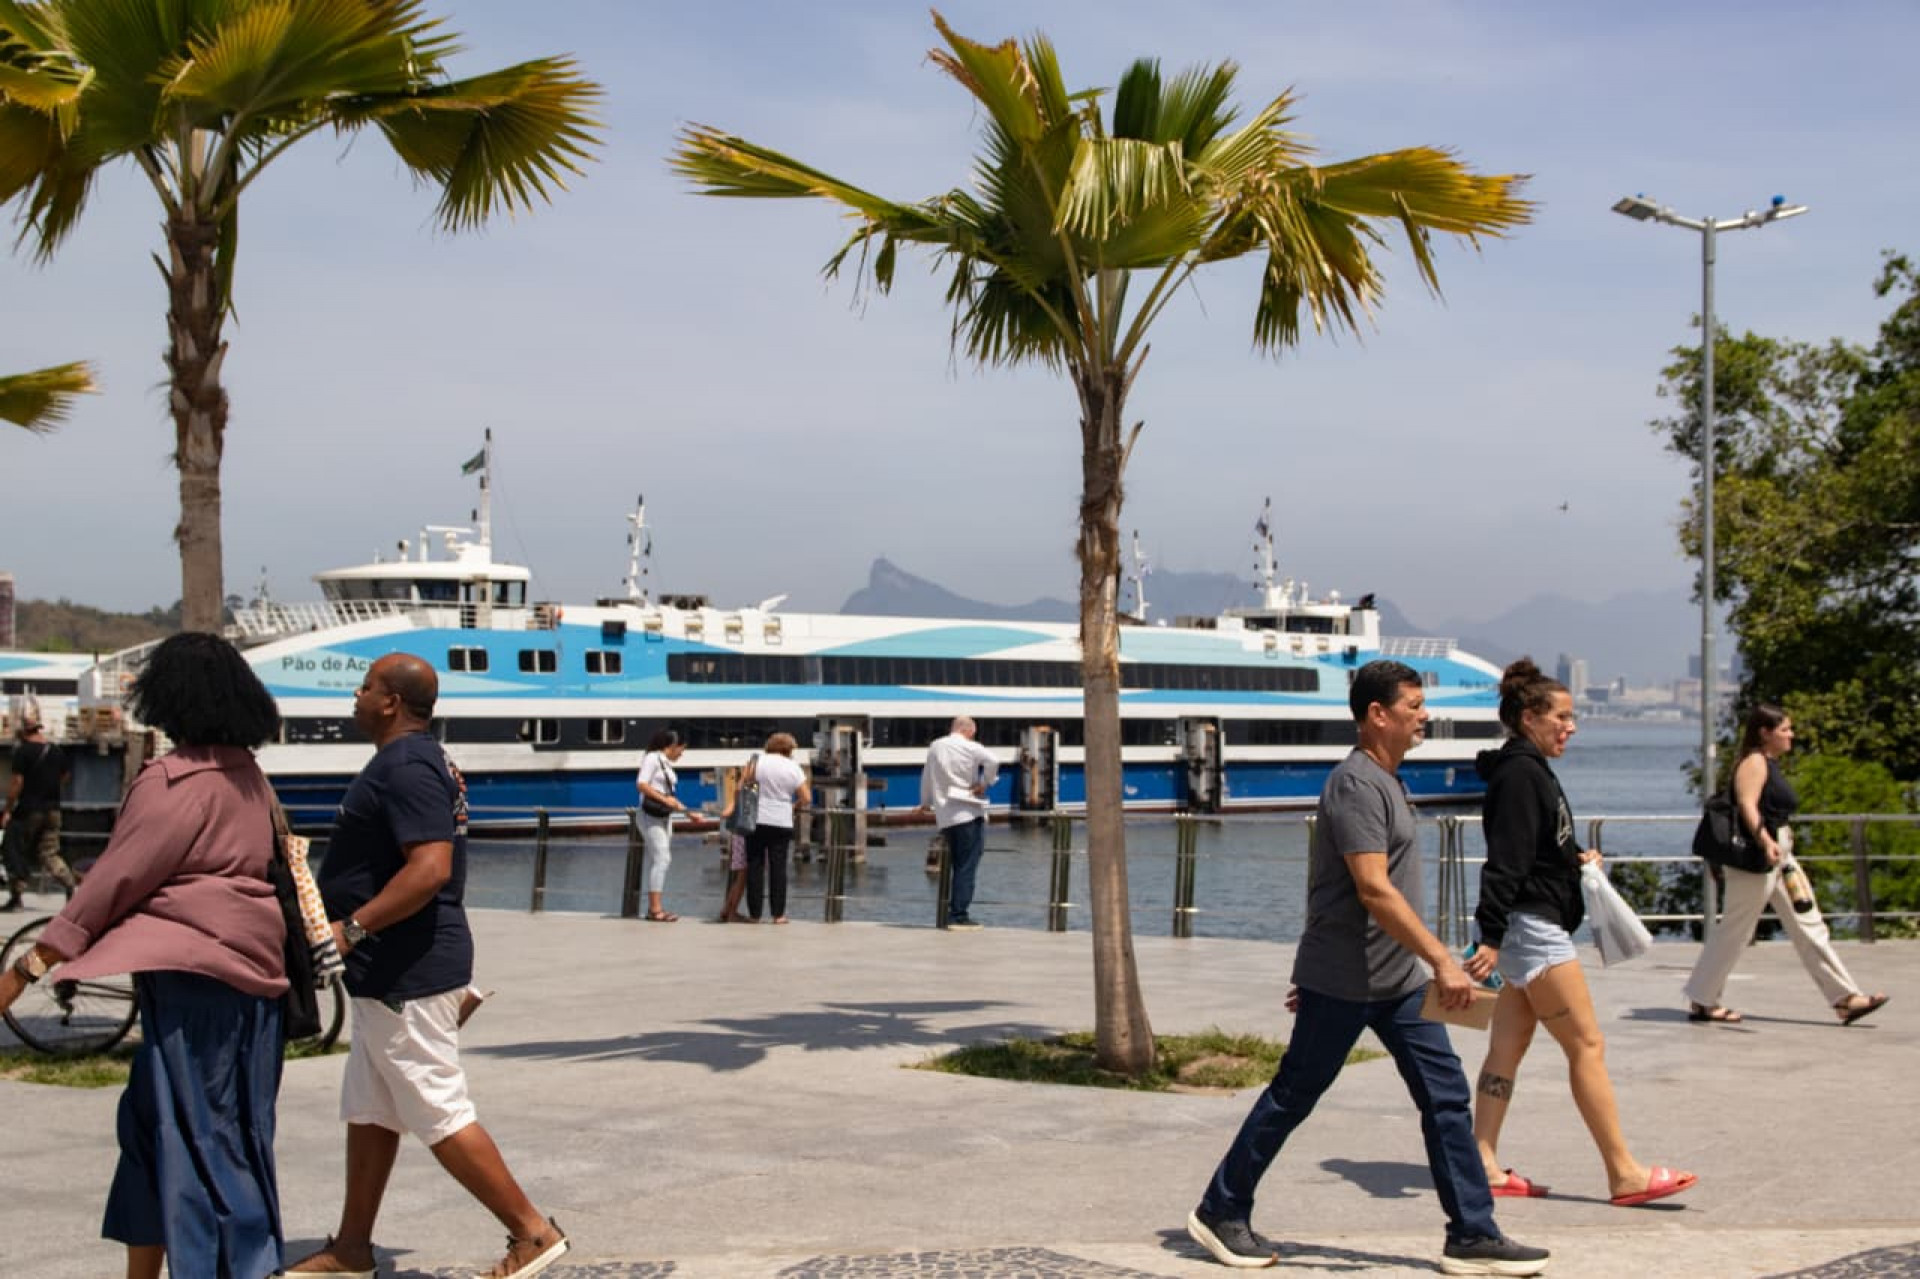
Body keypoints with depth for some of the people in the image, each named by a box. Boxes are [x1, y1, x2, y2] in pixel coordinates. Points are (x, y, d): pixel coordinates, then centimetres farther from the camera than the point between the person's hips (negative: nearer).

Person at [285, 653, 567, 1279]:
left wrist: (352, 928, -26)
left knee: (440, 1114, -6)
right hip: (393, 971, 11)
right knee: (367, 1111, 15)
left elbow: (431, 868, -29)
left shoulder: (405, 768, -18)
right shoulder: (421, 760, 15)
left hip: (405, 974, -11)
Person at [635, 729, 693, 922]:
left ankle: (653, 907, 12)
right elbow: (641, 784, -18)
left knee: (657, 861, 9)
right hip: (651, 815, -9)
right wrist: (665, 799, -22)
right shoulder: (652, 758, -8)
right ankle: (655, 908, -16)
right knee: (662, 859, -14)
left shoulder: (667, 764, 15)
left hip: (665, 816, 9)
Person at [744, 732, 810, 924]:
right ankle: (778, 914, 3)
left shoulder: (758, 761, -2)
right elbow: (806, 798, 0)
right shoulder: (794, 768, 1)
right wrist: (794, 806, 19)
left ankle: (754, 914, 6)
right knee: (778, 868, 5)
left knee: (755, 867, 6)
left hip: (757, 820, 0)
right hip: (782, 823, 0)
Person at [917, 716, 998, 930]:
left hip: (945, 817, 6)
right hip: (969, 814, -6)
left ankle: (953, 914, 15)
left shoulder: (935, 747, 10)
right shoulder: (970, 747, -6)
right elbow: (992, 761, -23)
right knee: (967, 867, -3)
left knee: (958, 866, 15)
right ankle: (959, 915, -7)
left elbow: (926, 777, 19)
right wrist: (985, 783, -8)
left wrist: (926, 802, 34)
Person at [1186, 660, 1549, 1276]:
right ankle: (1219, 1212, 17)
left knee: (1447, 1097, 4)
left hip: (1398, 980, 9)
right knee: (1292, 1098, 3)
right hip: (1344, 982, -9)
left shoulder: (1384, 781, 15)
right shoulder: (1355, 784, -17)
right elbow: (1374, 890, -25)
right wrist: (1443, 960, -27)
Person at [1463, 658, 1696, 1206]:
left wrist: (1576, 860, 8)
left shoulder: (1530, 771, 16)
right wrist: (1491, 936, -27)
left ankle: (1484, 1164, 9)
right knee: (1587, 1046, -6)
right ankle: (1625, 1174, -3)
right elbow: (1505, 862, -22)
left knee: (1507, 1048, 8)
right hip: (1533, 929, -10)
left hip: (1529, 930, 10)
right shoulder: (1519, 775, -15)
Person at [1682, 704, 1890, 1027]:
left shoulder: (1770, 764, 18)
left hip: (1777, 858, 10)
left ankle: (1845, 999, 7)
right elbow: (1746, 804, -26)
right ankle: (1701, 1002, 6)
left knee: (1808, 927, 7)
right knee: (1734, 930, -3)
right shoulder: (1754, 762, -12)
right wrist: (1766, 842, -39)